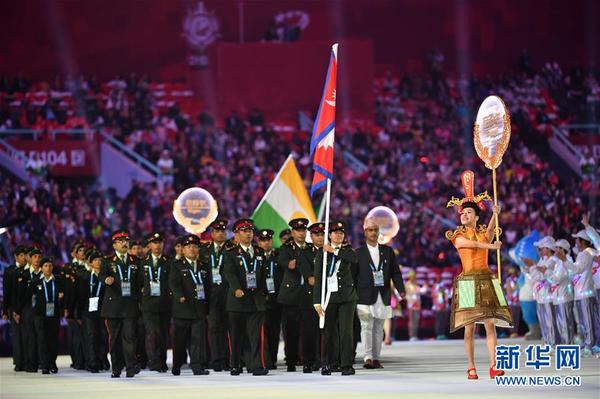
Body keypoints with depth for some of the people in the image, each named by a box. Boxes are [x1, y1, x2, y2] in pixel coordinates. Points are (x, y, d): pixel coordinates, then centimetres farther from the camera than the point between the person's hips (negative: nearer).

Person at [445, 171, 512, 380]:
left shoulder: (484, 233, 10)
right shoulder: (458, 236, 6)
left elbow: (490, 231, -14)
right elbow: (471, 243, -13)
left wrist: (495, 215, -32)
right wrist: (490, 246, -21)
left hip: (486, 281, 2)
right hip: (468, 282, -2)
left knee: (490, 323, -5)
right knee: (470, 325, -5)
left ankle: (493, 366, -9)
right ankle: (471, 368, -2)